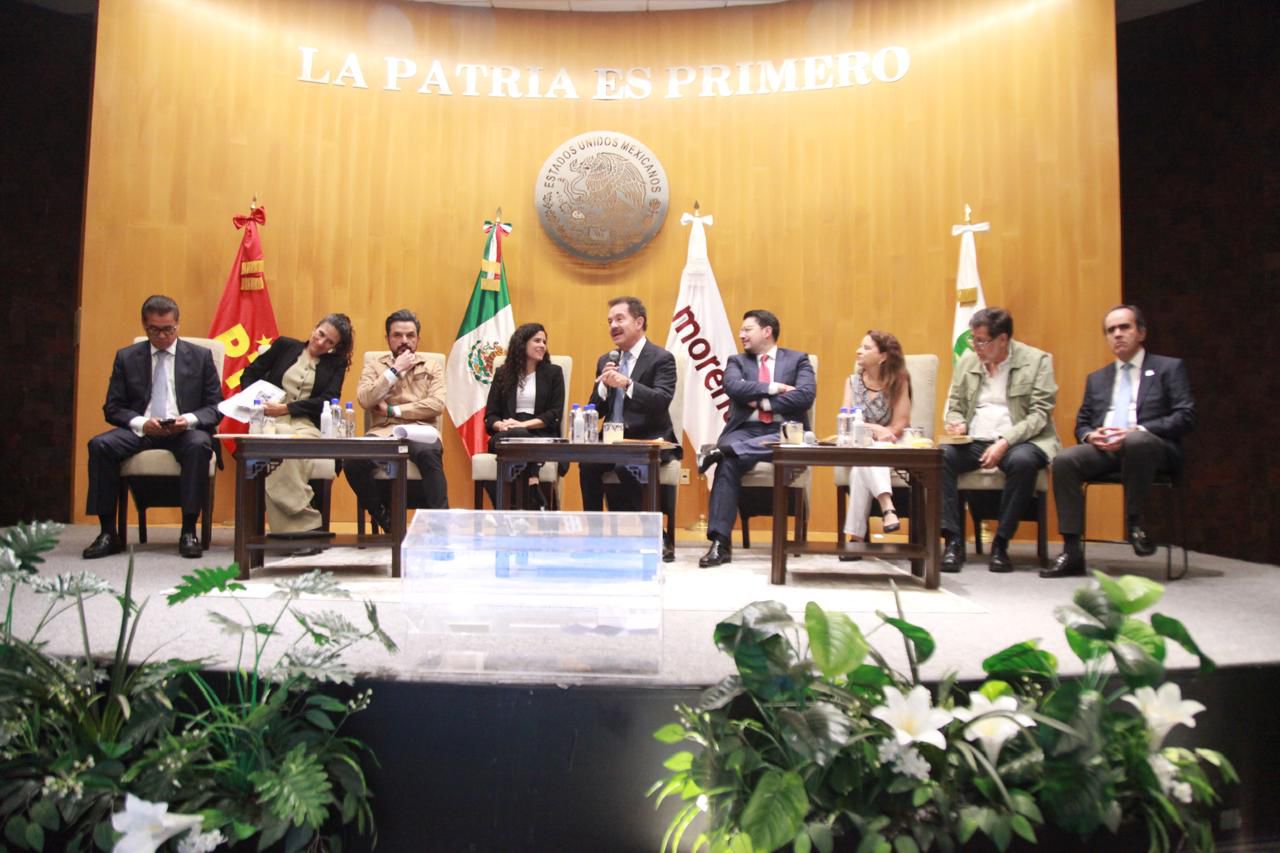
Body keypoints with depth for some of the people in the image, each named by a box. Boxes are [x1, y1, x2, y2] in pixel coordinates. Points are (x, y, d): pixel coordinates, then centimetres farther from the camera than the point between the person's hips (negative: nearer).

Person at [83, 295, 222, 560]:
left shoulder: (200, 357, 8)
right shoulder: (126, 357, 12)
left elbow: (215, 407, 5)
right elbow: (113, 407, 8)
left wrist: (188, 420, -17)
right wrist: (141, 423, -14)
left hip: (186, 430, -2)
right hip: (140, 429, 2)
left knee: (199, 446, -36)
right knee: (100, 445, -26)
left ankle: (188, 532, -29)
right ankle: (108, 533, -18)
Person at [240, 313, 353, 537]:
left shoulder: (336, 364, 16)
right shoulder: (285, 346, 17)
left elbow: (327, 401, 2)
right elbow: (250, 374, 19)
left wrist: (287, 408, -10)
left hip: (307, 424, 0)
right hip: (271, 419, 0)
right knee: (286, 438, -36)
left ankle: (288, 524, -36)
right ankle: (305, 521, -38)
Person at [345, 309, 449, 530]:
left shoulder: (432, 367, 17)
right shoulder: (374, 366, 18)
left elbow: (437, 405, 0)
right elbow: (365, 400, -1)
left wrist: (393, 410, -3)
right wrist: (395, 370, -1)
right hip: (383, 433, 1)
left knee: (429, 454, -38)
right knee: (353, 461, -31)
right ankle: (385, 519, -7)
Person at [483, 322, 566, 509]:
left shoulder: (553, 373, 13)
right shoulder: (502, 374, 17)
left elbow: (555, 414, 3)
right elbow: (490, 415, 12)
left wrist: (523, 424, -12)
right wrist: (501, 425, -14)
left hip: (540, 437, -1)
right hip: (507, 437, 2)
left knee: (519, 435, -36)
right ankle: (536, 503, -38)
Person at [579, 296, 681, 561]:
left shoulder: (662, 358, -3)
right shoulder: (605, 360, 14)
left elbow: (662, 402, -19)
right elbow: (595, 410, 10)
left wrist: (627, 384, -31)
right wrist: (604, 386, -9)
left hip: (649, 440, -5)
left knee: (624, 468, -33)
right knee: (588, 464, -25)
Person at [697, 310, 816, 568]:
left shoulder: (798, 359, 13)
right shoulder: (736, 361, 19)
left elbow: (806, 395, -5)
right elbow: (732, 387, -5)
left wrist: (763, 402, -7)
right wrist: (771, 388, -10)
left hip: (785, 431, -1)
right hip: (746, 430, 1)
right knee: (729, 463, -33)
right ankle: (720, 541, -33)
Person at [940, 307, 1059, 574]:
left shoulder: (1037, 360, 1)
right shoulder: (966, 361, 13)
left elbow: (1040, 414, -6)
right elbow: (954, 407, 19)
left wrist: (1005, 442, -20)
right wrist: (957, 423, -6)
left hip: (1019, 441, -3)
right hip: (973, 442, 3)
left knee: (1022, 461, -37)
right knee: (939, 456, -27)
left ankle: (1001, 544, -22)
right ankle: (954, 541, -24)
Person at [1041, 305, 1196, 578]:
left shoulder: (1169, 368, 12)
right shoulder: (1097, 378, 26)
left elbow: (1185, 417, 0)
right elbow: (1081, 424, 22)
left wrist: (1137, 431, -16)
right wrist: (1090, 436, -4)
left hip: (1151, 446, -4)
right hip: (1104, 449, 4)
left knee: (1136, 441, -40)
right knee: (1063, 461, -26)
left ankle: (1135, 522, -19)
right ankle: (1072, 552, -26)